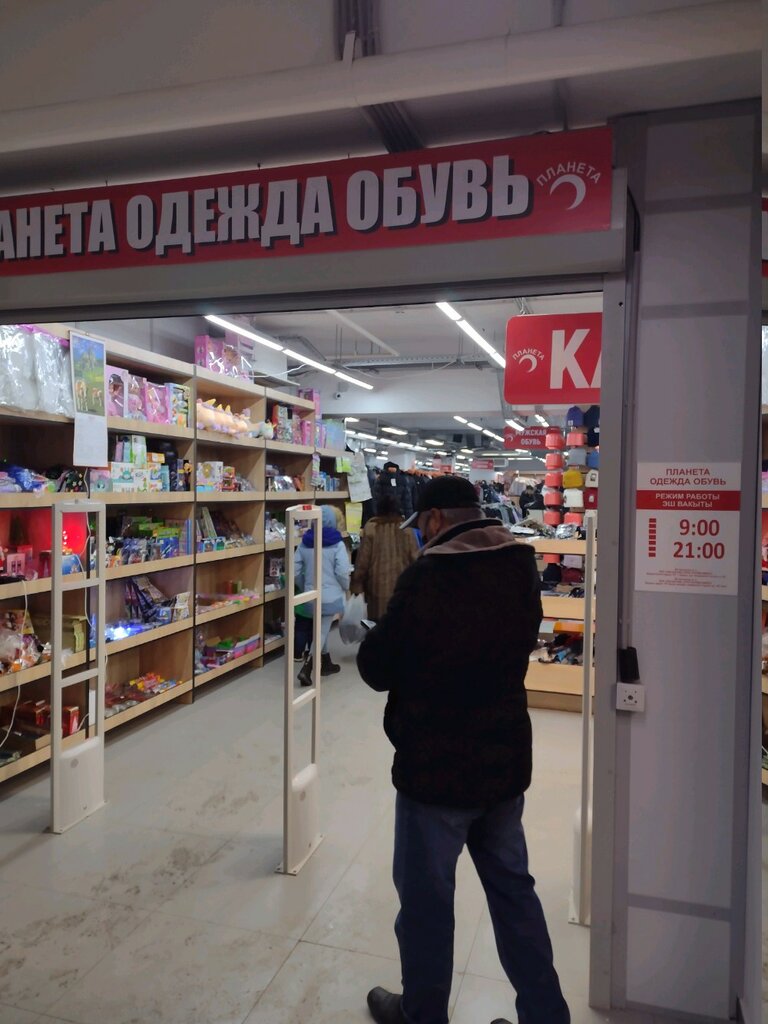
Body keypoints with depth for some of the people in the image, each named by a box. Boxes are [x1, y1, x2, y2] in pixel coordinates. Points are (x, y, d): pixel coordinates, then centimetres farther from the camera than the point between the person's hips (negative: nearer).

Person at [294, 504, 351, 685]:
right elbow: (342, 572, -16)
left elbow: (295, 571, 2)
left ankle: (326, 664, 33)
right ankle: (306, 669, -8)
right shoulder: (337, 544, -13)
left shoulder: (304, 543, 0)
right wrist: (346, 588, 4)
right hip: (330, 595, -5)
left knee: (320, 629, 21)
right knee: (322, 631, 1)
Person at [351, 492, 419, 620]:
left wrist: (357, 584, 4)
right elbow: (415, 557, 0)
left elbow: (363, 559, -4)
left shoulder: (371, 528, -6)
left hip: (378, 585, -1)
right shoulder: (406, 528, -2)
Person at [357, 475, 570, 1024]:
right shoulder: (522, 565, 0)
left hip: (438, 765, -6)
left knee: (426, 895, 14)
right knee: (513, 887, 21)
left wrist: (373, 641, 4)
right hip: (506, 758, 7)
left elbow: (379, 669, -15)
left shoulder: (431, 573, -22)